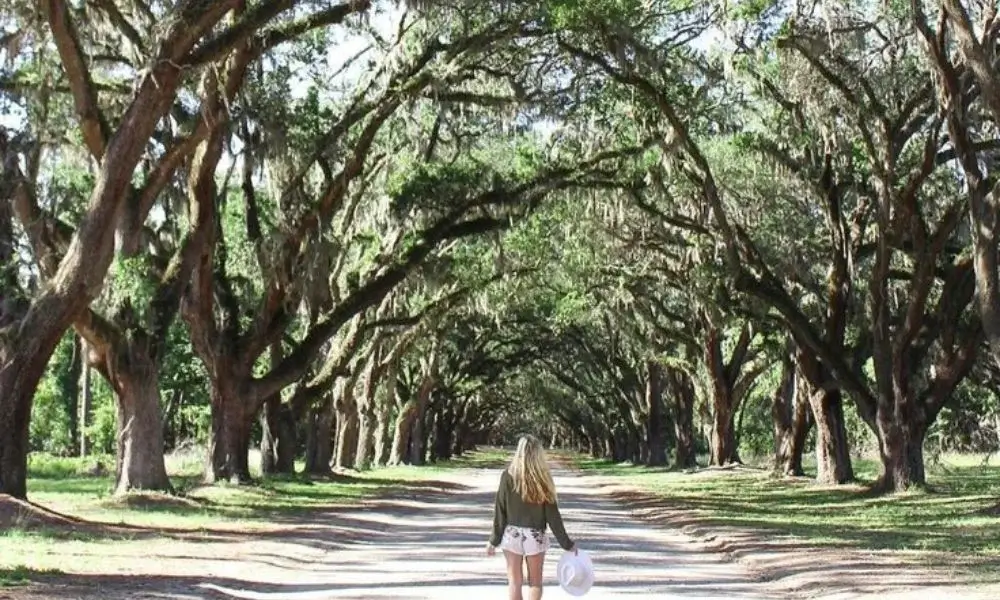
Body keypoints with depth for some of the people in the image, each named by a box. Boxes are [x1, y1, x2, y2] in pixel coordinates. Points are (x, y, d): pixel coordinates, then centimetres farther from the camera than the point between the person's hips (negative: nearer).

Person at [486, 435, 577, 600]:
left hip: (512, 535, 0)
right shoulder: (542, 478, -8)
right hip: (535, 536, 0)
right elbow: (553, 515, -5)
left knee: (515, 582, 7)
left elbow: (500, 511, -5)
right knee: (535, 582, 14)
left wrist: (494, 540, 4)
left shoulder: (508, 476, -7)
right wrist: (566, 543, 3)